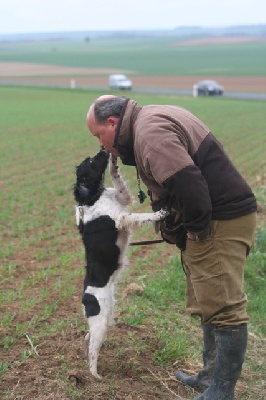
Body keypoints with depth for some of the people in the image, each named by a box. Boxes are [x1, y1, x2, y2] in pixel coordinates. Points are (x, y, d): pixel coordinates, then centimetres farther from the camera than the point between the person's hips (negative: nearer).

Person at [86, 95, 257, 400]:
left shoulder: (149, 132, -18)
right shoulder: (153, 119, 16)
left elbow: (188, 184, -28)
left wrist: (196, 227, -14)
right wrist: (177, 222, 10)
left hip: (221, 222, -11)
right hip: (210, 219, 11)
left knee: (222, 307, -6)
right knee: (209, 305, 18)